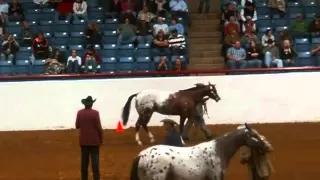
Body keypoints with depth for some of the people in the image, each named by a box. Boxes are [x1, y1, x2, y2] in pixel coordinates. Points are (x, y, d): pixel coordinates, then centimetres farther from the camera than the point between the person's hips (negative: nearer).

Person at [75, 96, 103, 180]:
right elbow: (99, 127, -12)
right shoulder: (95, 113, -13)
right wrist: (101, 139, -1)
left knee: (84, 161, 8)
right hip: (94, 141, -3)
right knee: (95, 161, -1)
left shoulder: (79, 113, -2)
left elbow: (77, 126, 6)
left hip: (83, 141, 4)